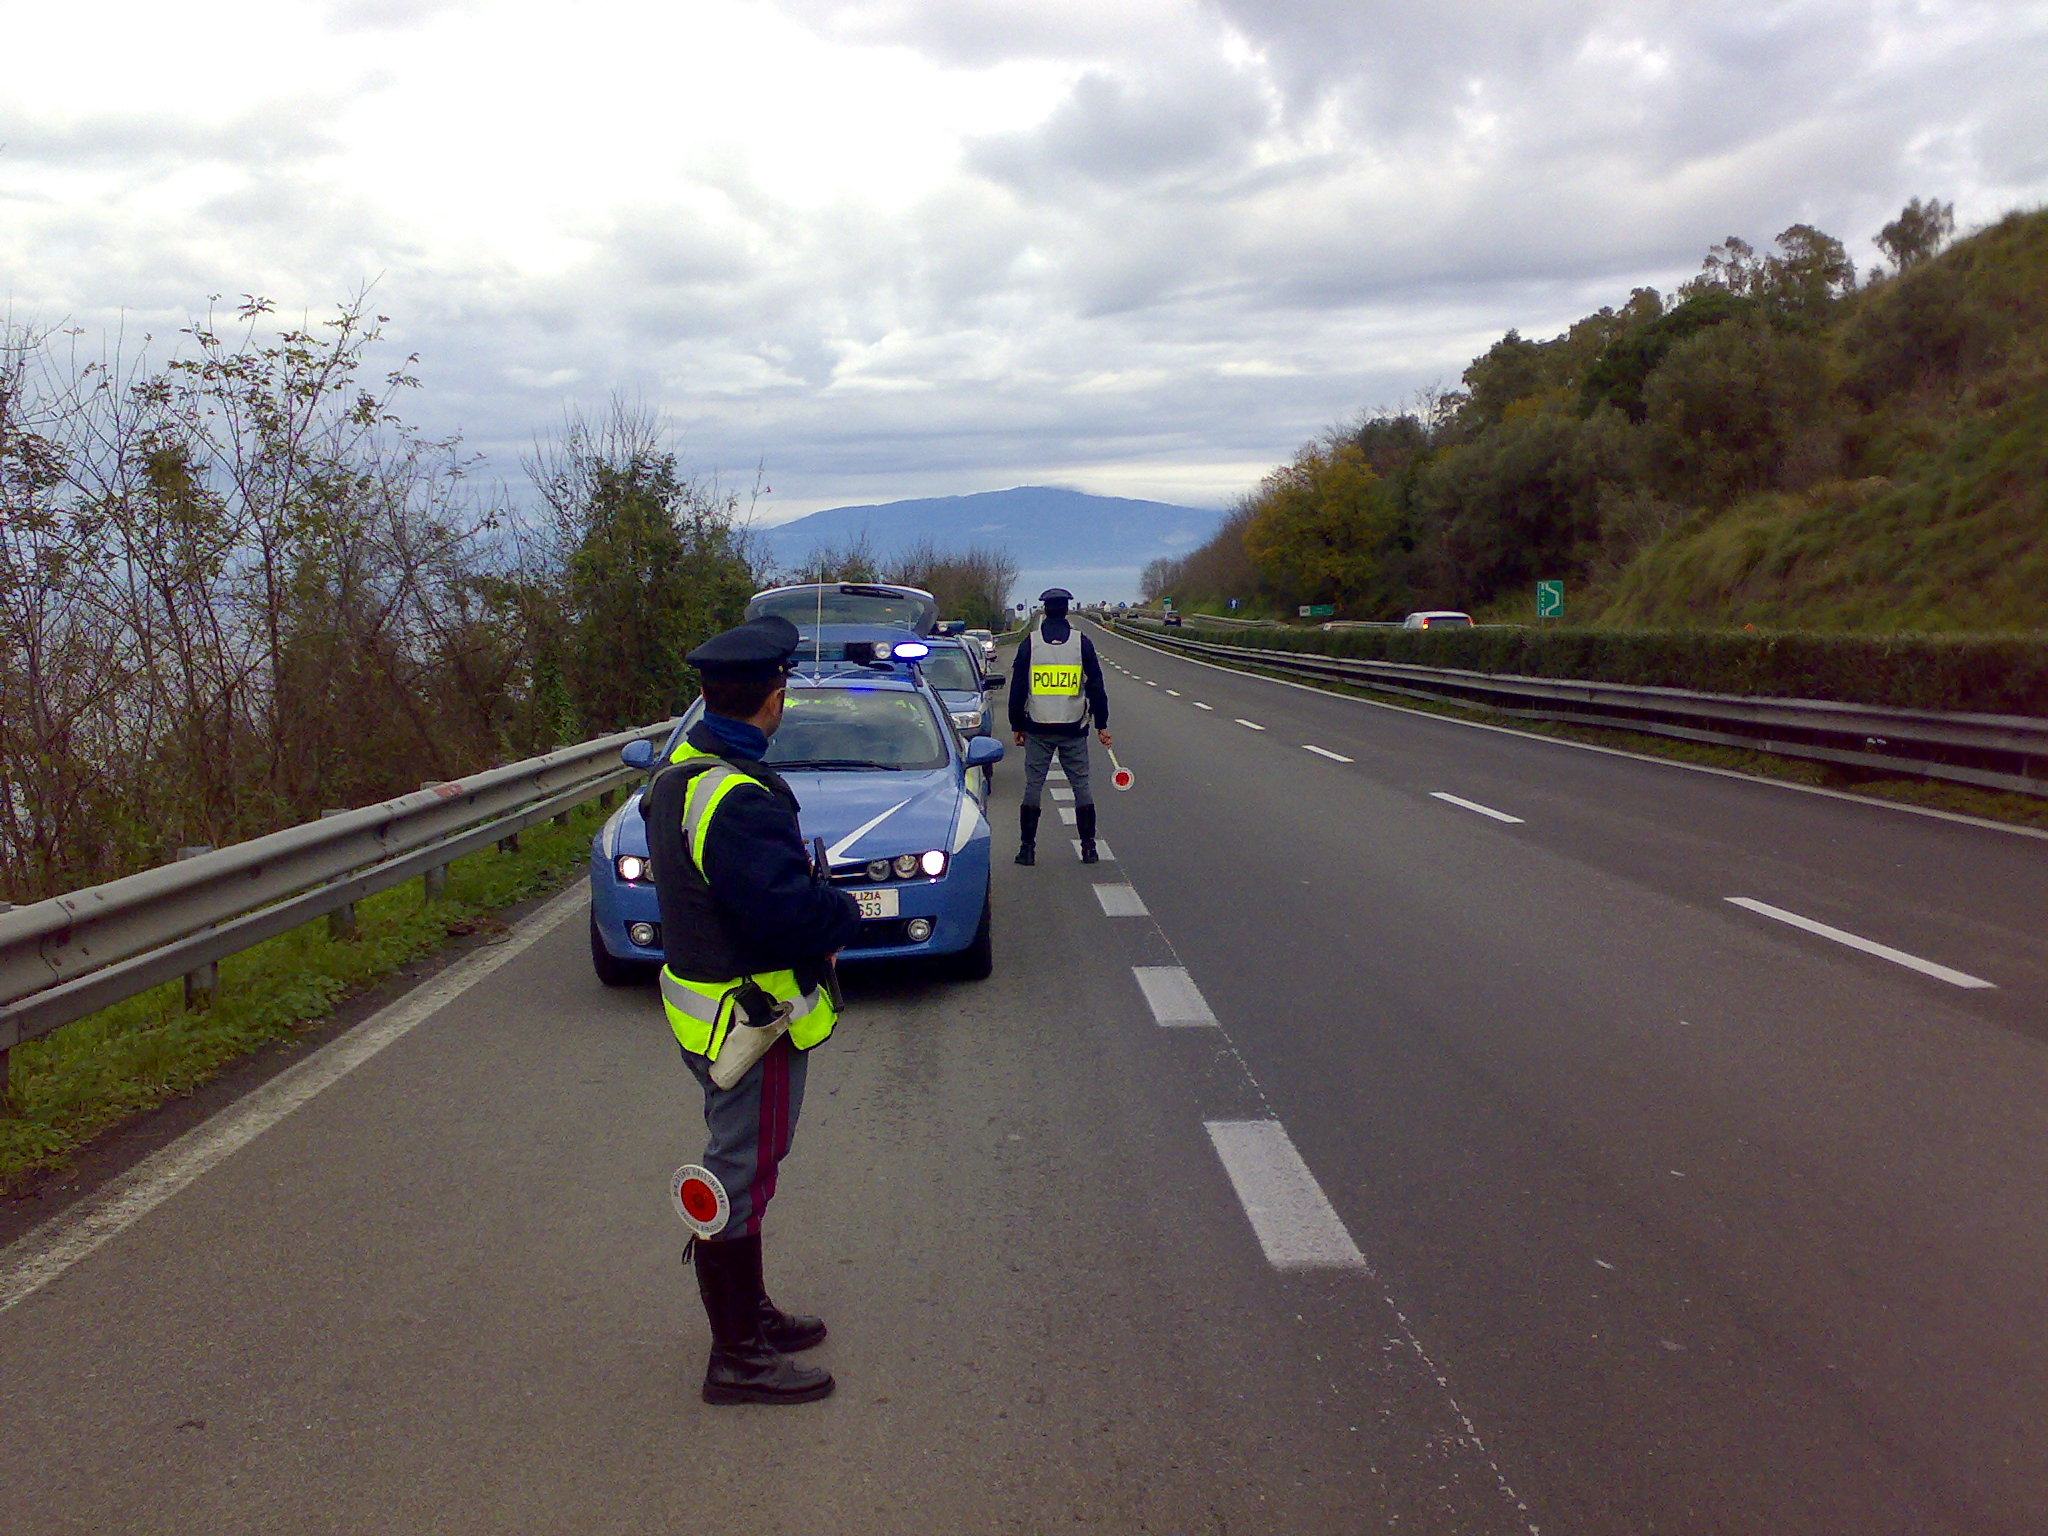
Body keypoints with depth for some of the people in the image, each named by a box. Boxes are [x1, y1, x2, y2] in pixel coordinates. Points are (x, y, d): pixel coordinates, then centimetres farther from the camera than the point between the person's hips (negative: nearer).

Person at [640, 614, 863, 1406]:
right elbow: (791, 911, -32)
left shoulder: (680, 773, 6)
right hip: (750, 1020, -10)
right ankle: (737, 1357, 15)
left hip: (707, 1003, 10)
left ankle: (748, 1313, 38)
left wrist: (820, 905, 3)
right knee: (743, 1178, 2)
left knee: (743, 1167, 22)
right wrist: (845, 911, -12)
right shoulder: (740, 800, -28)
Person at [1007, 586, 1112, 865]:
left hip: (1038, 729, 0)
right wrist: (1102, 725, 7)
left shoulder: (1029, 643, 1)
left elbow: (1017, 688, 4)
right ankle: (1088, 847, 7)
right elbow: (1096, 687, 1)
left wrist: (1017, 726, 12)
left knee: (1033, 786, 5)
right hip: (1074, 728, 0)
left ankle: (1027, 847, 4)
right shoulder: (1081, 642, -1)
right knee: (1081, 785, 7)